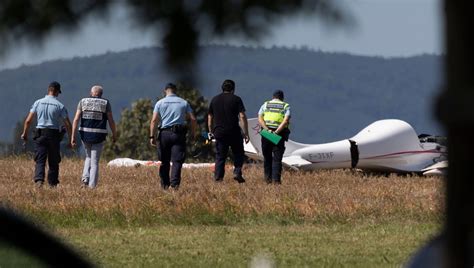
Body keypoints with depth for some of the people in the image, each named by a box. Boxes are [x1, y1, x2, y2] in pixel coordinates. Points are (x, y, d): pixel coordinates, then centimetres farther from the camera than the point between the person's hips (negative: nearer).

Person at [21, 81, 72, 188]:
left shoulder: (38, 103, 3)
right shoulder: (60, 106, -2)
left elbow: (28, 120, 2)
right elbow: (67, 124, -5)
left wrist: (25, 133, 15)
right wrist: (70, 139, 4)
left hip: (40, 134, 1)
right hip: (54, 135, -1)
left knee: (40, 160, -2)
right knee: (53, 161, 10)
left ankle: (39, 179, -22)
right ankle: (52, 183, 13)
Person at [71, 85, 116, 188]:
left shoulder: (83, 102, 4)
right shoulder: (105, 103, 1)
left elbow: (76, 119, -4)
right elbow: (111, 121, -1)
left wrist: (73, 136, -4)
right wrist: (114, 134, 14)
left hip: (85, 134, 2)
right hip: (99, 136, -2)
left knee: (89, 156, 25)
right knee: (94, 162, 5)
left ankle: (85, 177, 5)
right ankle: (92, 186, -3)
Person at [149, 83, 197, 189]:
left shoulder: (160, 103, 6)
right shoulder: (184, 103, 8)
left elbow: (154, 120, -3)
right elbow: (193, 119, 3)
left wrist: (152, 136, -4)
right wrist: (193, 133, 14)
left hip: (164, 133, 0)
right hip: (179, 133, 0)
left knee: (164, 162, 11)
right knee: (177, 161, -4)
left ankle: (165, 185, 15)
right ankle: (175, 183, -20)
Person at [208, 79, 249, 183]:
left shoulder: (214, 100, 10)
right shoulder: (236, 99, -2)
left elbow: (210, 117, 15)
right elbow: (242, 116, -9)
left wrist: (211, 132, 24)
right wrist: (246, 133, -7)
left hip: (219, 132, 3)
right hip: (234, 132, -3)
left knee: (220, 156, 8)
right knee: (238, 154, 13)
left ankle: (218, 177, 1)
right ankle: (237, 172, -3)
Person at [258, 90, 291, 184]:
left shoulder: (265, 105, 13)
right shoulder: (286, 106, 8)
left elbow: (260, 119, -3)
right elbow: (286, 121, -10)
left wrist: (267, 130, -13)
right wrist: (276, 132, -15)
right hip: (280, 135, -1)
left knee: (267, 157, 13)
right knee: (277, 158, 2)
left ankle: (268, 178, 11)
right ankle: (276, 179, -7)